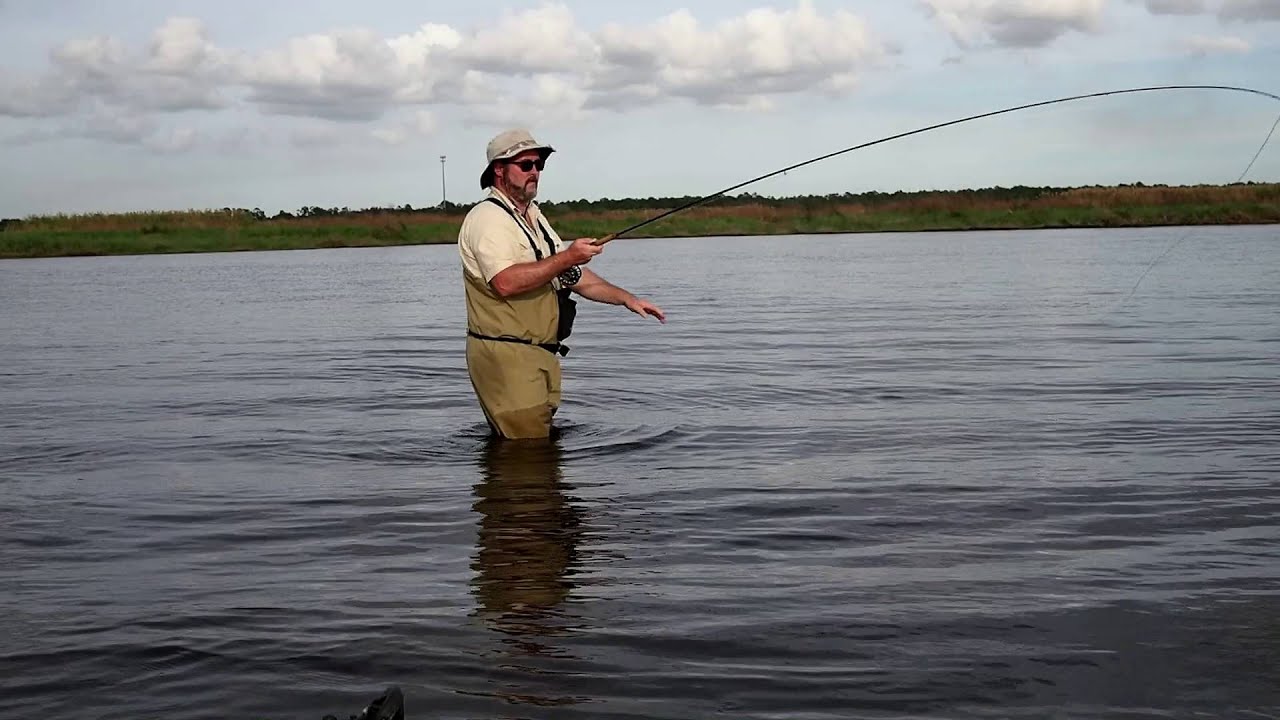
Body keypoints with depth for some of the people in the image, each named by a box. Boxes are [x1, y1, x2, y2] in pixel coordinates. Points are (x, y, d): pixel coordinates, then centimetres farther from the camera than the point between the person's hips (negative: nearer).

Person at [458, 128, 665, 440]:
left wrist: (626, 298, 17)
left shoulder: (534, 217, 22)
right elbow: (506, 282, -26)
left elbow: (572, 275, 26)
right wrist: (566, 257, -20)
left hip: (542, 355, 9)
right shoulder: (487, 218, -10)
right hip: (505, 357, -9)